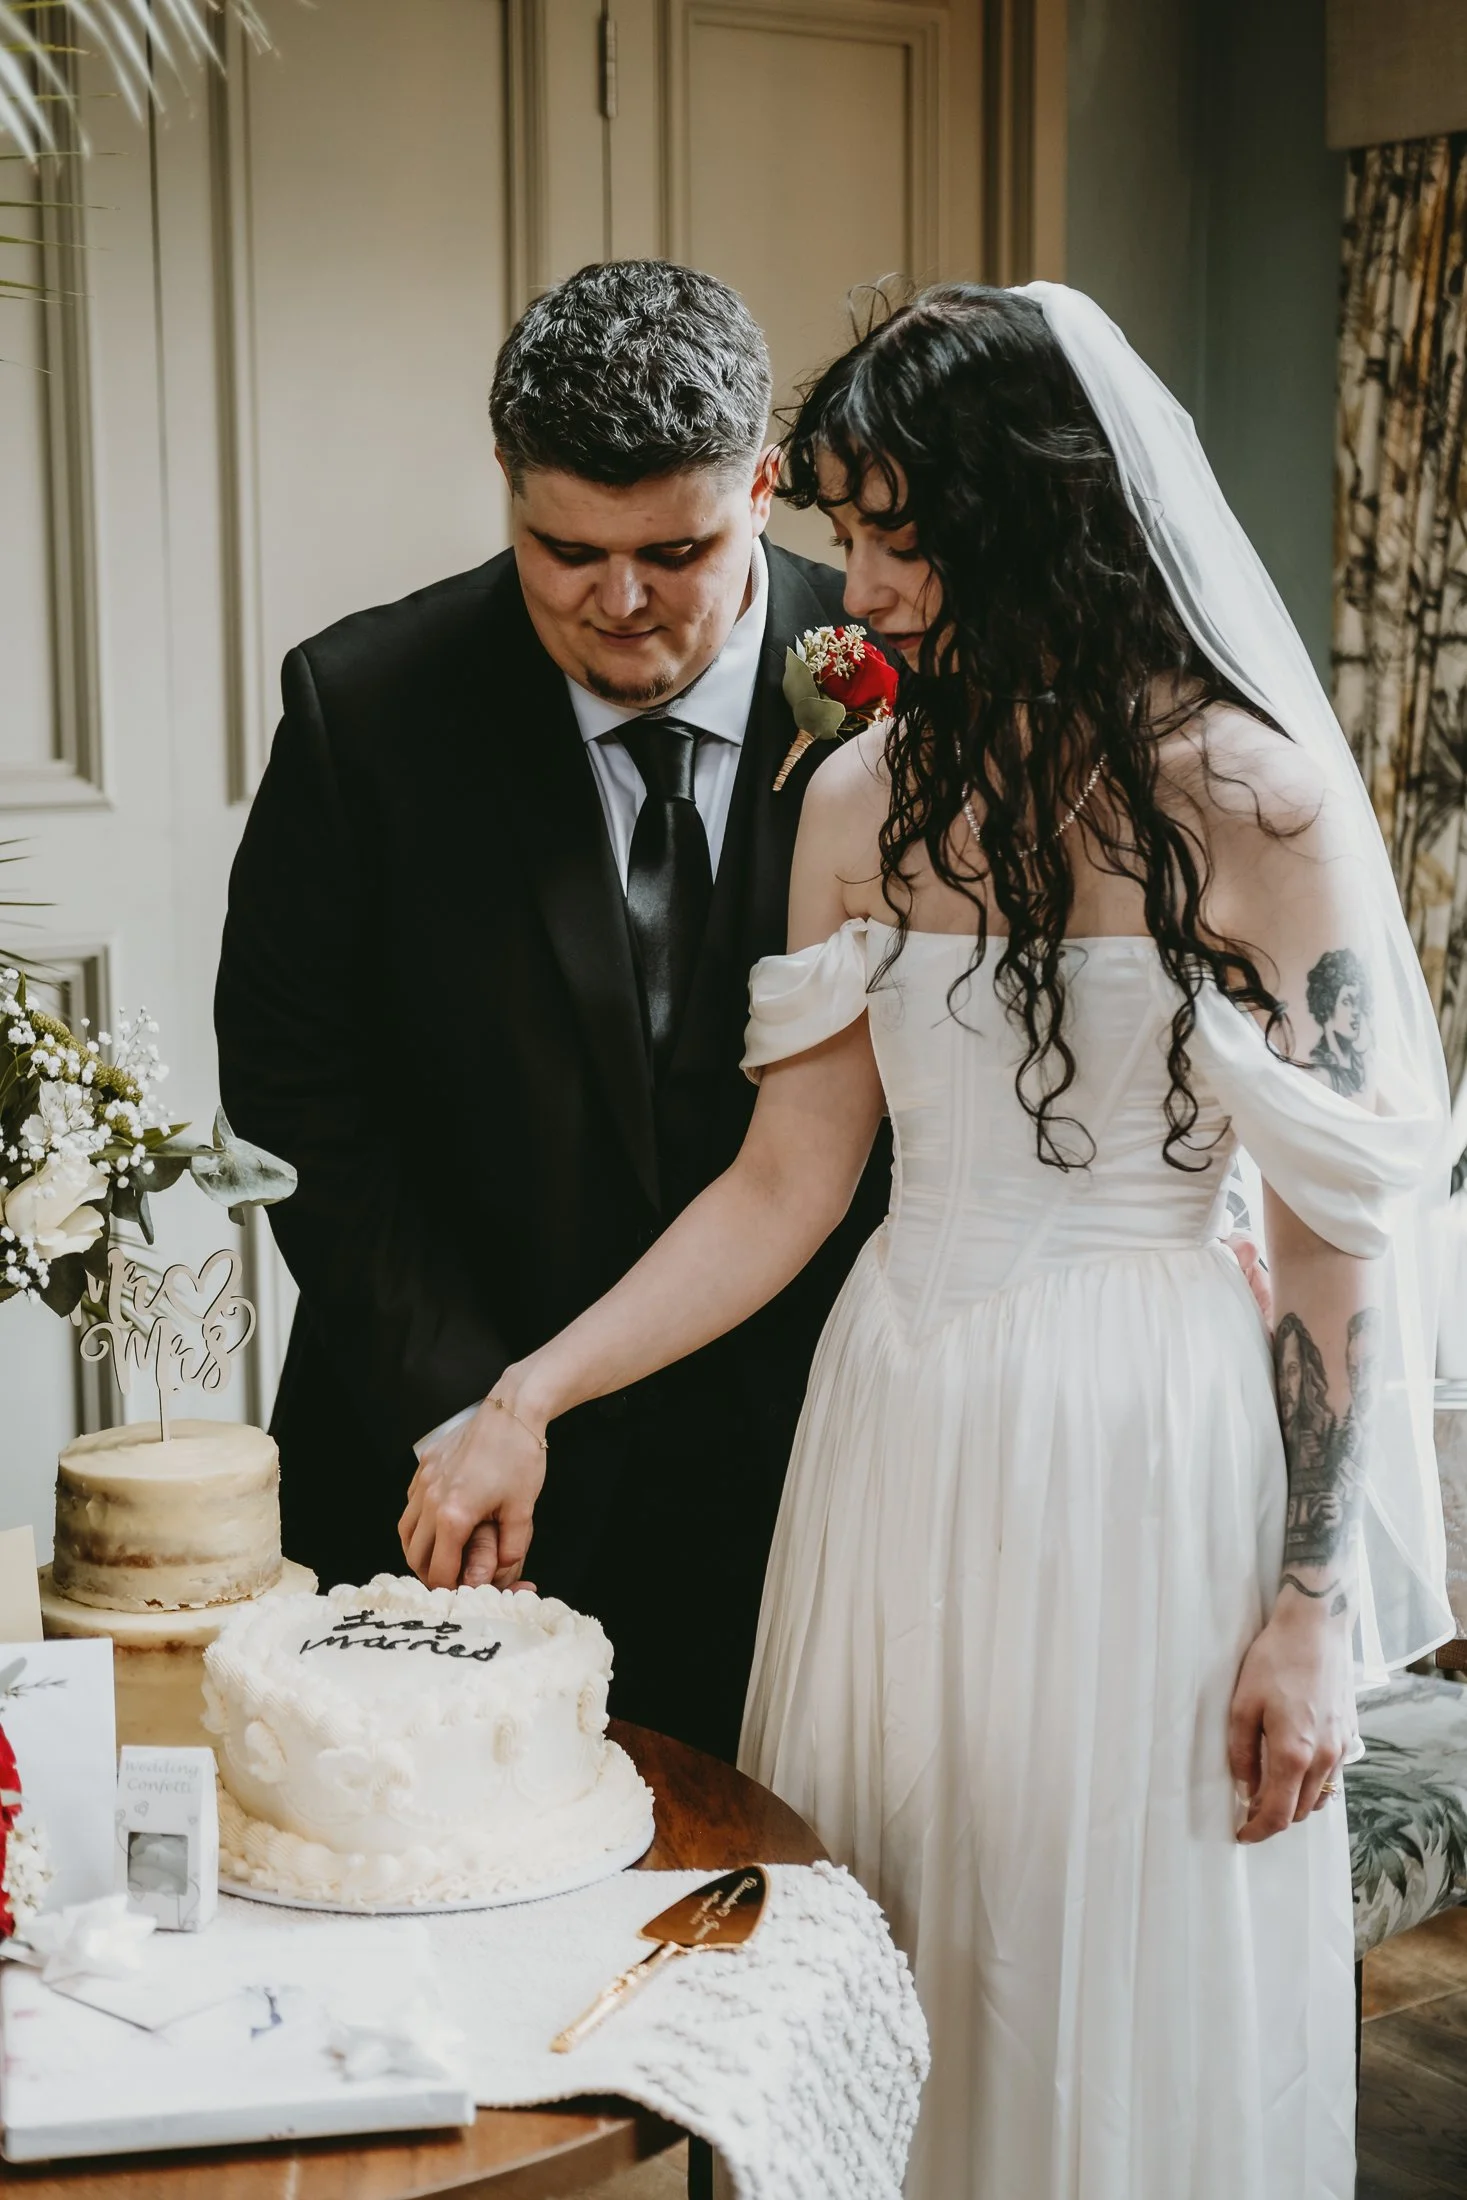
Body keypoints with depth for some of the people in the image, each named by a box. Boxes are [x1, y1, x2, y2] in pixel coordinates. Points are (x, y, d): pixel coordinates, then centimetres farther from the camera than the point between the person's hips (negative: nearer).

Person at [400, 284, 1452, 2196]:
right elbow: (788, 1180, 4)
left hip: (1148, 1458, -4)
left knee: (1129, 2004, 8)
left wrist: (1311, 1607, -9)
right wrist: (529, 1400, -5)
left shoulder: (1259, 800, -9)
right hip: (903, 1441, 4)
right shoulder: (865, 798, 4)